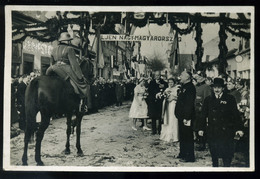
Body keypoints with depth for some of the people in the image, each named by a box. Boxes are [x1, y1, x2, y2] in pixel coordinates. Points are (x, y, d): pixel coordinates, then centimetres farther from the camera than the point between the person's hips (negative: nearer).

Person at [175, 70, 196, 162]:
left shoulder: (190, 87, -17)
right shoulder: (184, 87, 14)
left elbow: (189, 104, -22)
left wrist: (186, 117, -24)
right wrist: (179, 114, 14)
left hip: (186, 117, -10)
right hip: (181, 116, 10)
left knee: (187, 137, -3)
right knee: (182, 136, 18)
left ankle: (189, 157, 4)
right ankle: (183, 154, 29)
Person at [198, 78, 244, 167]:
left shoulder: (230, 99, 2)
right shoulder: (208, 99, 9)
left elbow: (235, 115, 0)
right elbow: (204, 115, 11)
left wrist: (238, 129, -7)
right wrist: (201, 129, 7)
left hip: (226, 132, -2)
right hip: (212, 132, 2)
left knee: (227, 154, -3)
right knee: (214, 154, 9)